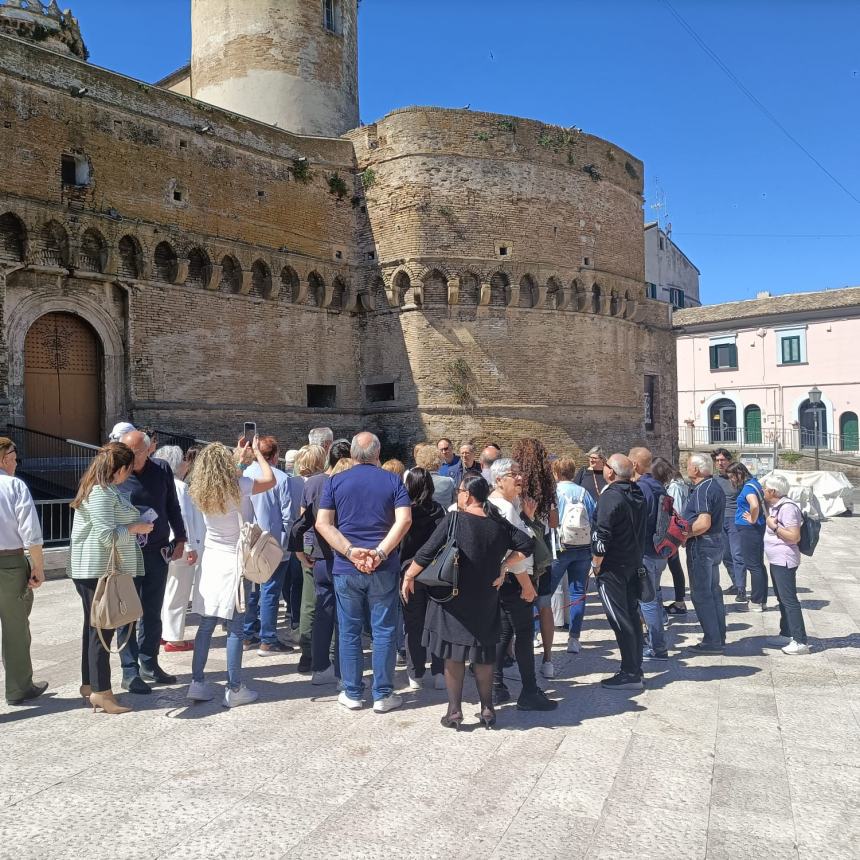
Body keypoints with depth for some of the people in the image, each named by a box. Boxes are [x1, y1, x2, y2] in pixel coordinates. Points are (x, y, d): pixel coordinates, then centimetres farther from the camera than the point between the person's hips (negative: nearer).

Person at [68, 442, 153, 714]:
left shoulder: (101, 488, 15)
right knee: (102, 629, -5)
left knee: (95, 627, 16)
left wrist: (134, 525, 19)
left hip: (96, 570, 11)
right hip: (99, 570, -11)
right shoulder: (101, 493, -18)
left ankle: (89, 684, 26)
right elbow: (107, 535, -23)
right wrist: (136, 528, -10)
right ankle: (101, 692, 1)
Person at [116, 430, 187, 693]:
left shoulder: (161, 469, 1)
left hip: (158, 552, 4)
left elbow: (172, 506, 9)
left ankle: (149, 664, 27)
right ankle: (130, 671, 11)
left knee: (153, 613, 14)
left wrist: (180, 539, 7)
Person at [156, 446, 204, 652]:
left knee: (167, 591, 17)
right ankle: (174, 638, 7)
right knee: (178, 594, 0)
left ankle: (164, 632, 28)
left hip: (167, 546, 9)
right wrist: (191, 546, -19)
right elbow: (183, 517, -21)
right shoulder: (179, 486, -16)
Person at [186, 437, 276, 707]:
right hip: (234, 562, -6)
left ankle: (197, 683, 15)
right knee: (235, 628, 0)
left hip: (210, 560, 6)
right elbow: (270, 480, 1)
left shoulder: (201, 491, 3)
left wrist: (240, 457, 30)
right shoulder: (238, 486, -13)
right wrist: (257, 452, 11)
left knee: (206, 624, 11)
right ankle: (234, 689, 6)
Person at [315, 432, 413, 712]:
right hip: (384, 569, -1)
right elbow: (404, 519, -12)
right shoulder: (393, 481, 1)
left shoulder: (335, 482, 2)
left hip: (346, 569, 1)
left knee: (349, 632, 11)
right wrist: (380, 552, -15)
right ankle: (383, 695, 14)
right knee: (384, 632, 8)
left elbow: (322, 524, -7)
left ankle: (352, 693, 19)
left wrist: (350, 551, -12)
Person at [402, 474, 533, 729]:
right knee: (483, 655, 15)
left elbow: (427, 553, -16)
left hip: (453, 600, -4)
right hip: (486, 602, 4)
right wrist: (504, 566, 6)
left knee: (453, 654, 7)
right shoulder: (499, 524, -1)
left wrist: (409, 576, -4)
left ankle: (454, 711, 11)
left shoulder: (453, 521, -15)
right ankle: (487, 709, 21)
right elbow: (525, 545, 4)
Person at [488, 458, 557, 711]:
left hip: (500, 578, 10)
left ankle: (496, 688, 20)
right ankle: (529, 693, 5)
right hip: (513, 578, -10)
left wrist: (527, 517, 5)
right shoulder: (505, 507, -18)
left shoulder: (508, 503, 13)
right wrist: (527, 584, -16)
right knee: (524, 634, -2)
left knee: (503, 633, 14)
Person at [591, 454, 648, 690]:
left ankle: (630, 674, 2)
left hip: (613, 567, -9)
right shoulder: (637, 494, 9)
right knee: (632, 615, 14)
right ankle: (635, 669, 22)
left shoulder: (610, 497, -19)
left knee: (620, 620, -3)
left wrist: (596, 565, -11)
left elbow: (602, 536, -22)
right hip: (634, 563, 9)